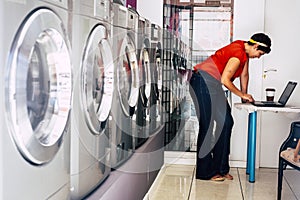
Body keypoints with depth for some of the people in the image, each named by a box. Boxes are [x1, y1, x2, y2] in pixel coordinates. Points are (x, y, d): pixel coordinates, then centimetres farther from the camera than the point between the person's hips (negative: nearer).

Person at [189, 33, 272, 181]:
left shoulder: (245, 51, 10)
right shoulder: (238, 53, -20)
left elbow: (244, 74, 18)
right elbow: (225, 80, -21)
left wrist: (244, 95, 15)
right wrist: (243, 95, -9)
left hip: (210, 84, 10)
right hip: (203, 81, -10)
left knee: (226, 122, 7)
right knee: (208, 126, -8)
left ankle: (221, 169, 12)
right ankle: (205, 172, -1)